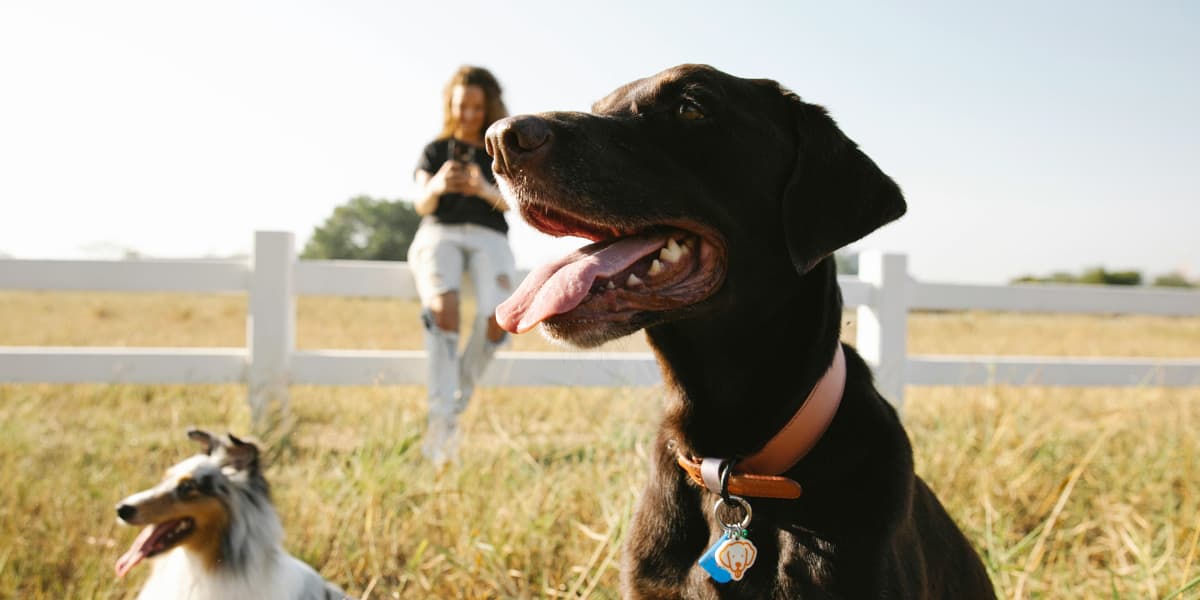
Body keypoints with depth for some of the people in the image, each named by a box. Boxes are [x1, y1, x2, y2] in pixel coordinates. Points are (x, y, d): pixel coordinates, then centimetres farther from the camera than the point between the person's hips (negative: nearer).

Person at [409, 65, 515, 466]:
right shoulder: (435, 152, 18)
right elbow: (422, 205, 3)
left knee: (497, 317, -31)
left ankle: (458, 401, -11)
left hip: (489, 239, 1)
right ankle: (442, 419, -40)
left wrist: (487, 190, -23)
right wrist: (437, 186, -22)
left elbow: (512, 202, 0)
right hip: (440, 235, 0)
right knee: (443, 307, -34)